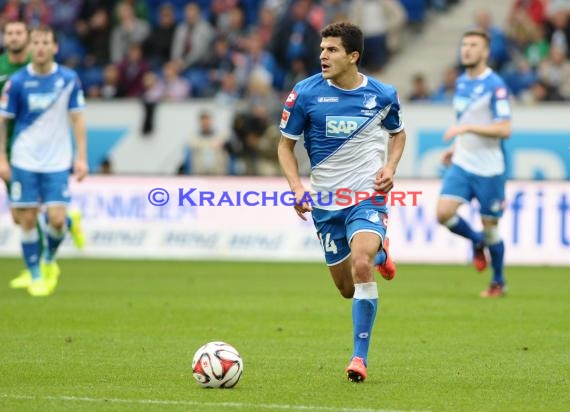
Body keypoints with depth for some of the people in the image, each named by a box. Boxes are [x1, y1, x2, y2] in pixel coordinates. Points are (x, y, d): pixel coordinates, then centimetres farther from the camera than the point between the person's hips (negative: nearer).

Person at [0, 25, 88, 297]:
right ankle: (35, 276, 12)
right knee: (27, 220, -2)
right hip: (24, 161, 0)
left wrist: (81, 157, -1)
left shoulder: (69, 79, -2)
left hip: (57, 163, 0)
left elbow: (77, 119, 4)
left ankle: (49, 260, 21)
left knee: (57, 219, -9)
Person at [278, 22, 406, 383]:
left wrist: (390, 167, -3)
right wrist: (297, 186, -14)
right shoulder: (306, 93, -8)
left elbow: (398, 133, 16)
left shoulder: (382, 95, -5)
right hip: (326, 203, 2)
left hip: (368, 195, -2)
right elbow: (286, 145, 2)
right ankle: (378, 253, 47)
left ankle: (360, 357, -17)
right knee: (347, 288, 9)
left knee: (360, 266, -28)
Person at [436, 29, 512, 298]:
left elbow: (504, 129, -20)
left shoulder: (495, 86, -14)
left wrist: (467, 128, -25)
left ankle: (498, 283, 22)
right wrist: (456, 147, 14)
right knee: (444, 213, -13)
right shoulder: (461, 83, 9)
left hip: (488, 169, -6)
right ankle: (477, 243, 16)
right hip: (461, 165, 6)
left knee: (489, 226, 3)